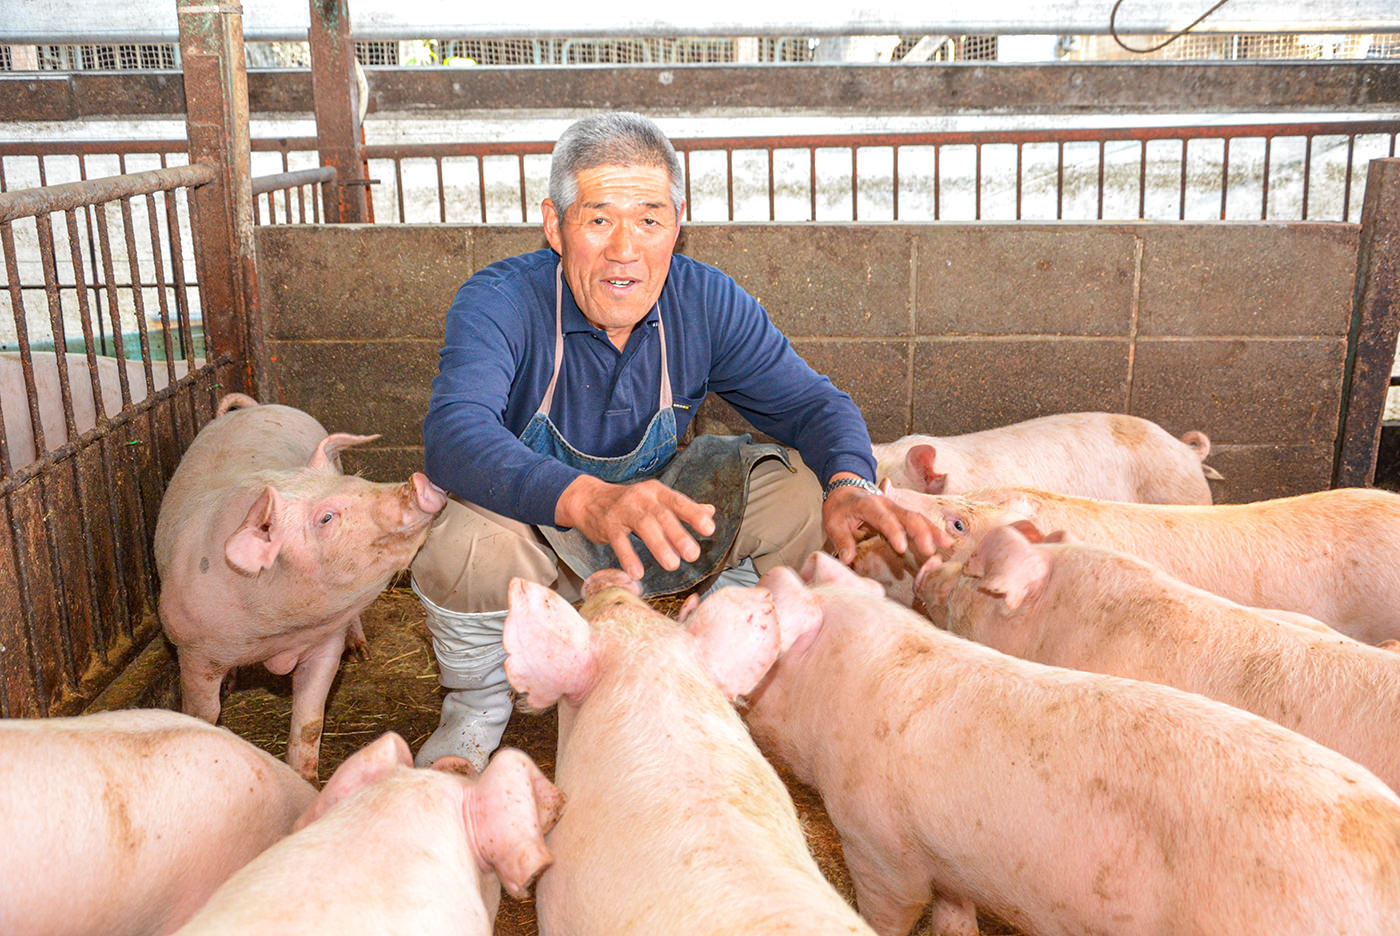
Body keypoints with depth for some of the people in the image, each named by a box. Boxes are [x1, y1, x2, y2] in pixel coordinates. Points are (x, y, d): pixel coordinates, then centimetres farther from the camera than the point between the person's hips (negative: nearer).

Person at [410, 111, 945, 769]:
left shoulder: (705, 302, -12)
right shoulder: (498, 302, -25)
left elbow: (810, 402, -9)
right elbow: (455, 434, -43)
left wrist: (850, 483, -34)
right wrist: (586, 499, -62)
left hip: (655, 525, 4)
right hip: (535, 533, -3)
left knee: (797, 487, -17)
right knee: (466, 539, -37)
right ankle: (477, 707, -3)